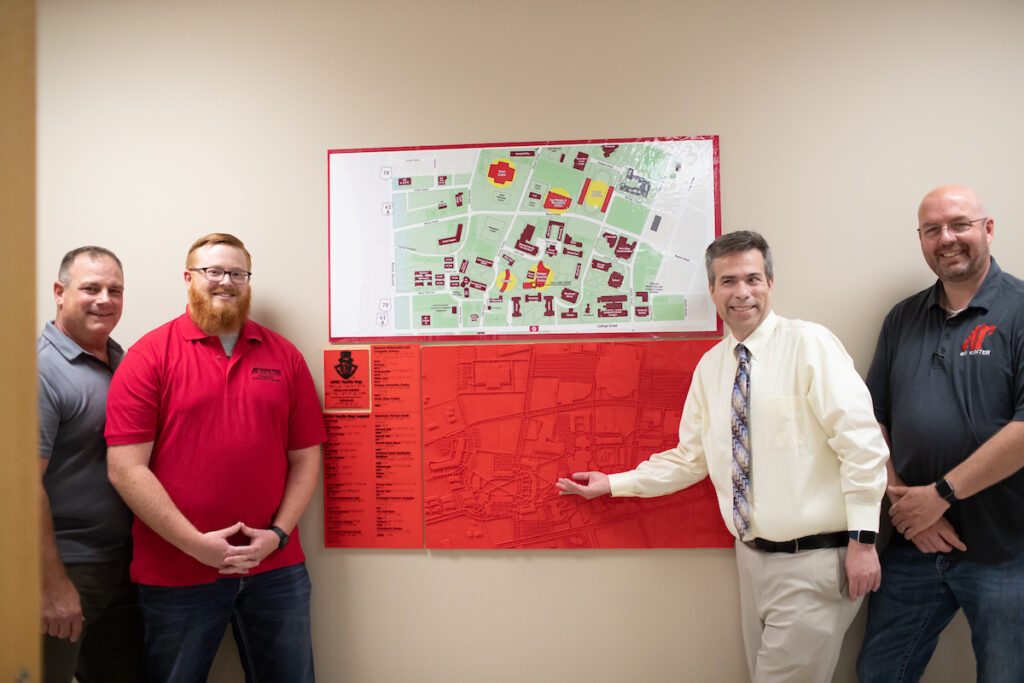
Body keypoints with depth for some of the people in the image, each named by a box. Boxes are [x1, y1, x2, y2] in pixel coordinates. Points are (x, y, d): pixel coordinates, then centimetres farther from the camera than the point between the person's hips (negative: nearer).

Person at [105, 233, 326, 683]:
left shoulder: (284, 356, 6)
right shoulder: (149, 355, -3)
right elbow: (126, 468, -9)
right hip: (175, 575, -2)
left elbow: (306, 457, 7)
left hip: (276, 568, 3)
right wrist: (197, 544, -13)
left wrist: (278, 534, -5)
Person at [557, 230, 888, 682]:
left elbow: (861, 442, -14)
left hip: (813, 563, -6)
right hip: (753, 557, 6)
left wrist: (862, 539, -18)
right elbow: (690, 458, 14)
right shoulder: (710, 366, 7)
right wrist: (611, 484, 13)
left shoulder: (809, 344, -11)